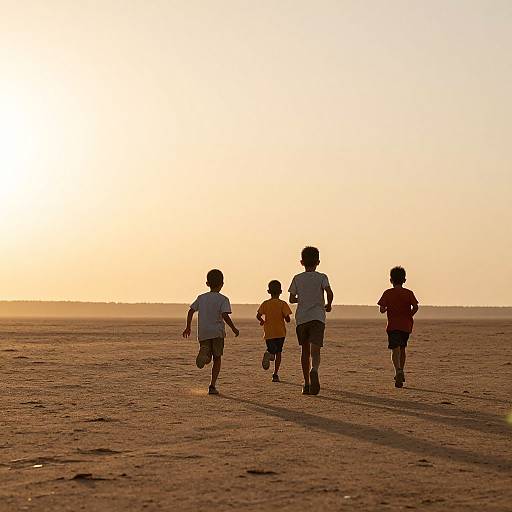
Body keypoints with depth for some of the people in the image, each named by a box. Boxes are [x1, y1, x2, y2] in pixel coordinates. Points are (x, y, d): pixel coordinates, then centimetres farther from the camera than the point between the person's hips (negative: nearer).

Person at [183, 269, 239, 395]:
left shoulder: (201, 298, 8)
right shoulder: (223, 299, -4)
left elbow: (191, 311, 4)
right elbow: (225, 315, -16)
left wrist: (188, 327, 13)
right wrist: (234, 328, -5)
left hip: (203, 333, 3)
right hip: (217, 332, -3)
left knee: (207, 358, 9)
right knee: (217, 358, 9)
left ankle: (203, 354, -30)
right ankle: (212, 386, 1)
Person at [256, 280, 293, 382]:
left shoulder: (265, 304, 2)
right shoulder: (282, 304, -4)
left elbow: (258, 315, -5)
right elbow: (287, 318, -10)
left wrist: (262, 321, 16)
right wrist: (287, 319, 13)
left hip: (268, 333, 1)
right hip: (280, 332, -1)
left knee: (272, 350, 12)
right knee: (278, 352, 10)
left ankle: (268, 354, -27)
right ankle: (275, 374, 3)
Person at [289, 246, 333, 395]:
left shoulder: (297, 278, 8)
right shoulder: (322, 277, 2)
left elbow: (292, 299, 6)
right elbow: (329, 293, -13)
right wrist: (328, 305, 6)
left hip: (301, 318, 2)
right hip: (317, 317, -2)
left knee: (305, 351, 13)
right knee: (315, 349, -12)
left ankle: (307, 384, 15)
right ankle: (314, 370, -43)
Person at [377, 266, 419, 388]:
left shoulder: (388, 293, -1)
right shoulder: (409, 293, 2)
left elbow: (382, 309, -6)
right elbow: (415, 307, -10)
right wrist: (409, 316, 5)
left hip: (393, 325, -3)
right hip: (406, 325, 3)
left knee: (395, 350, -11)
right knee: (402, 349, 20)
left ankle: (399, 371, -34)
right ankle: (400, 373, 29)